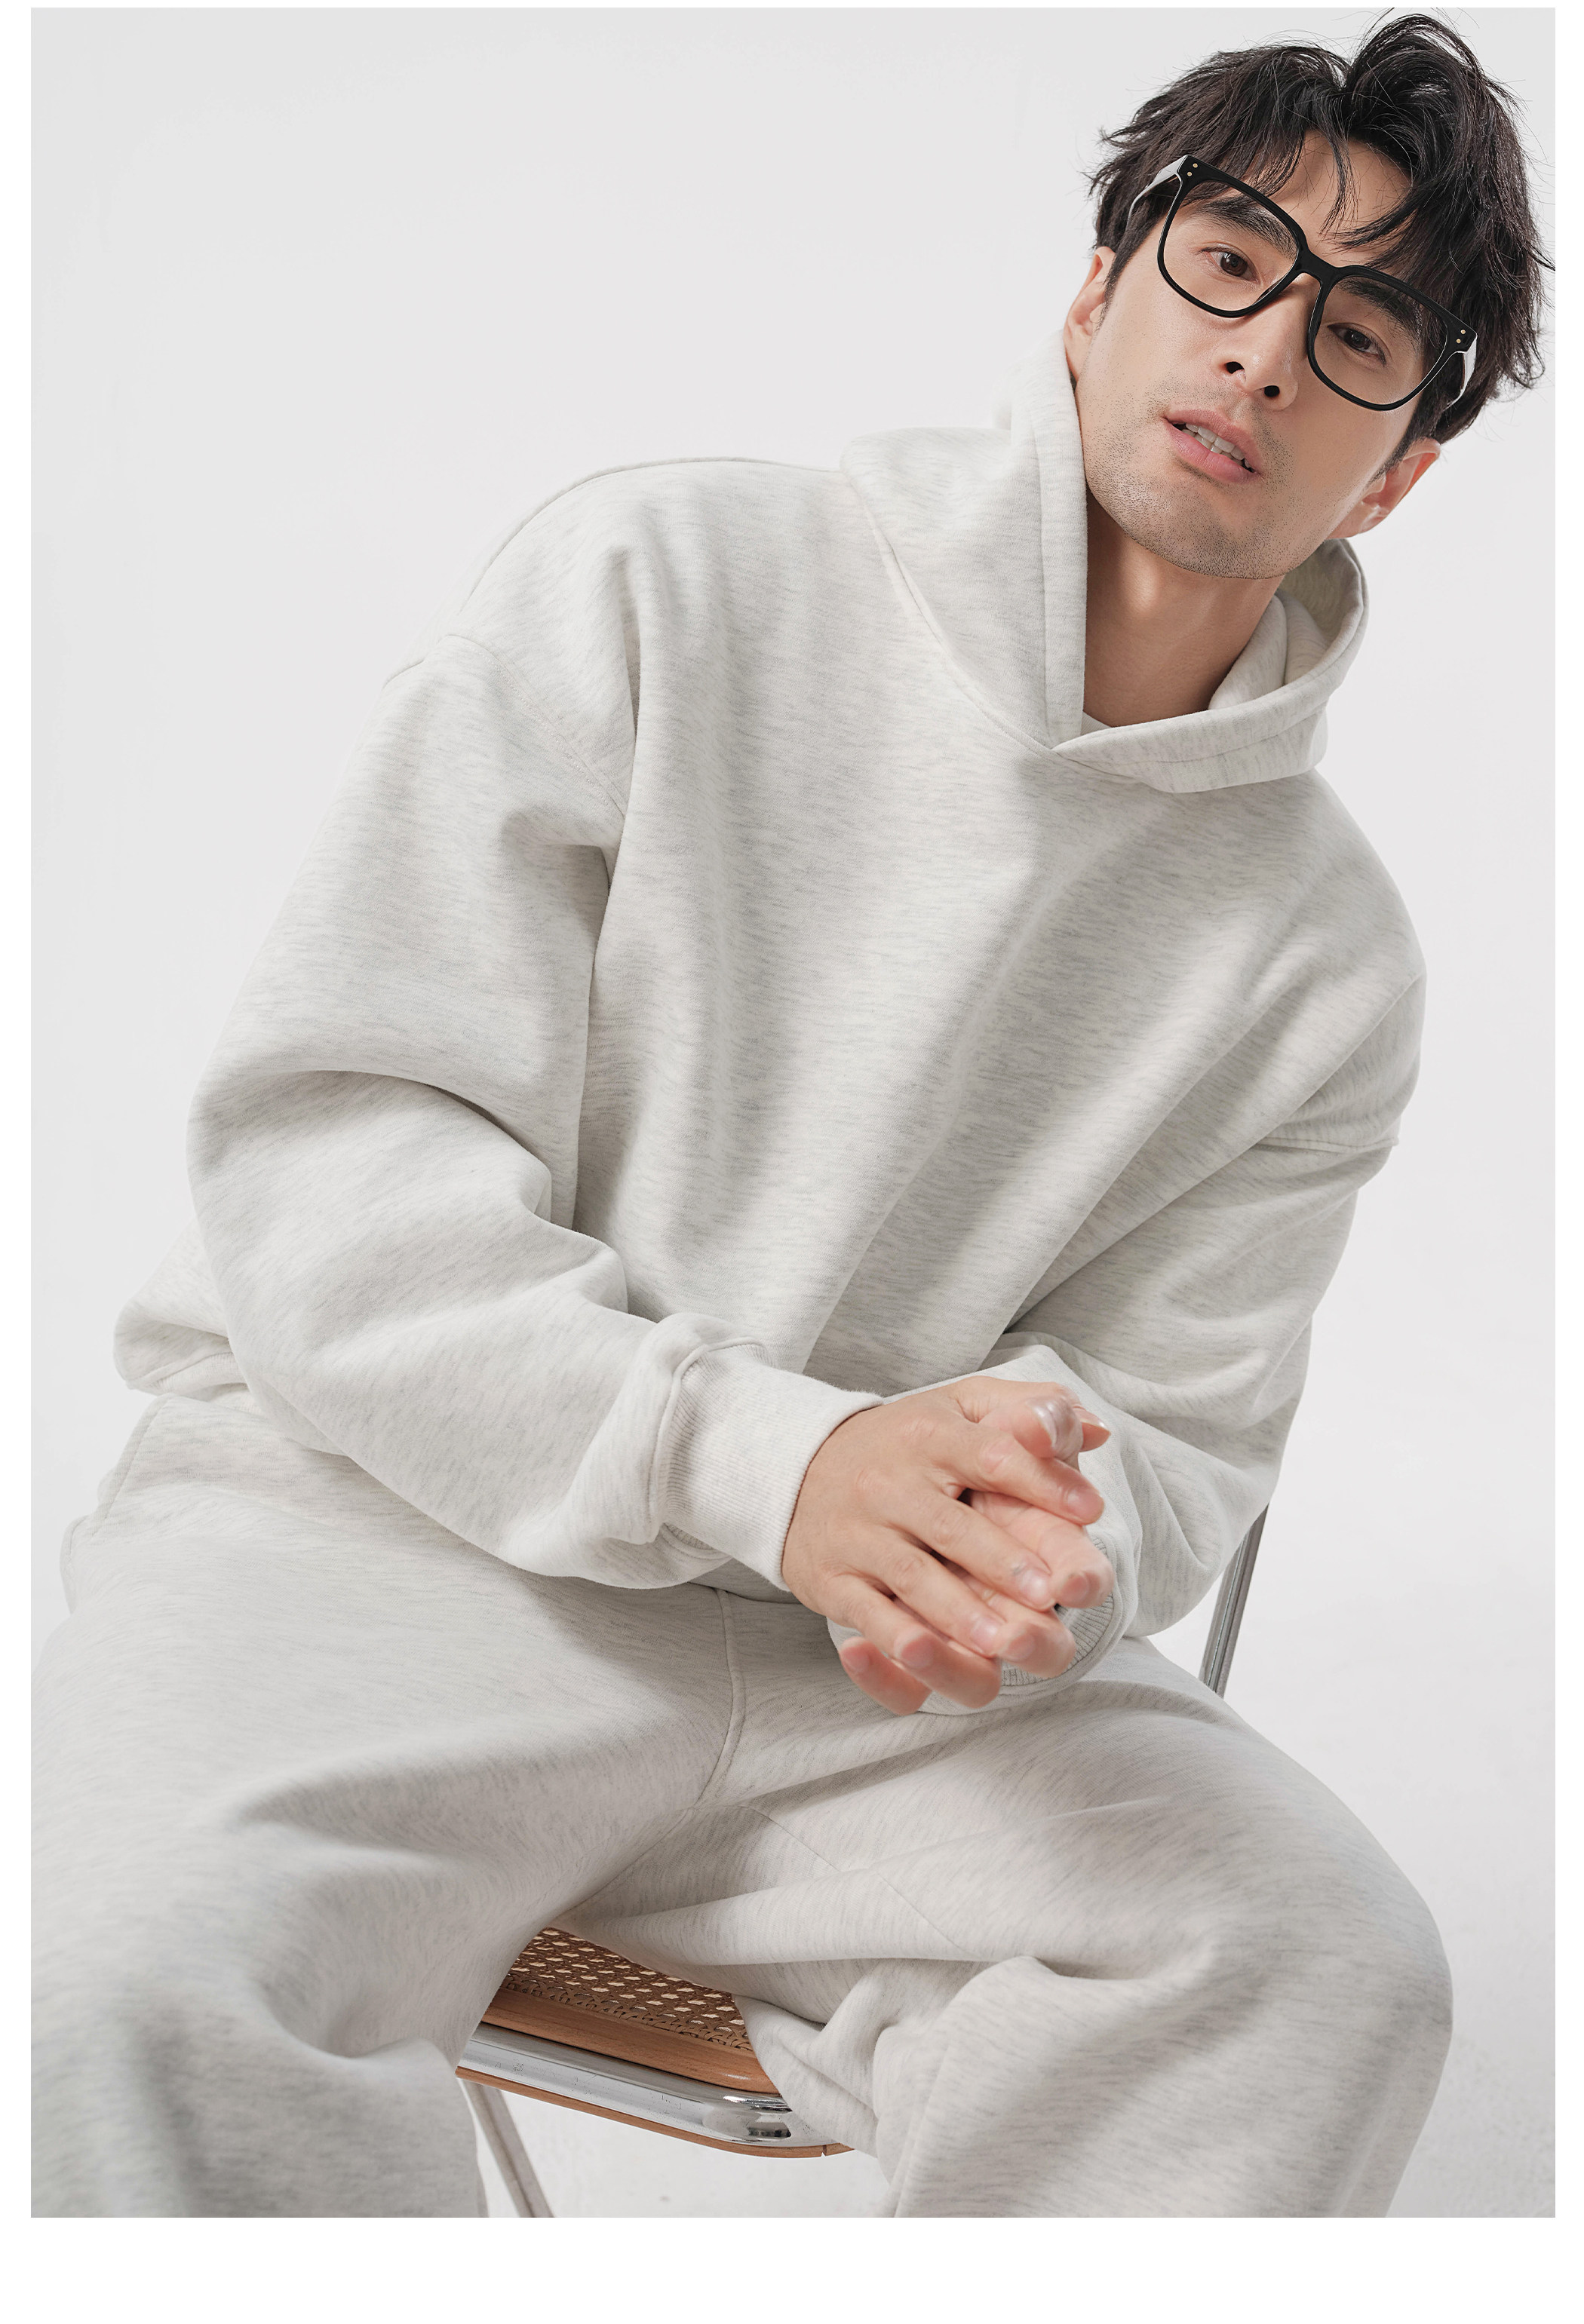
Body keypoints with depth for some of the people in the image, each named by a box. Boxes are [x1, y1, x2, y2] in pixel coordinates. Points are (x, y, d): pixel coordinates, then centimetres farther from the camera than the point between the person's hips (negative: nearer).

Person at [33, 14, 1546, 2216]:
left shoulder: (1324, 952, 7)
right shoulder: (658, 585, -4)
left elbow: (1175, 1443, 7)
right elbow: (324, 1150, -10)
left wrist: (1047, 1533, -20)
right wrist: (770, 1456, -24)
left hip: (870, 1642, 4)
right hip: (382, 1516, -3)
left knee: (1330, 1967, -21)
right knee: (140, 1989, -34)